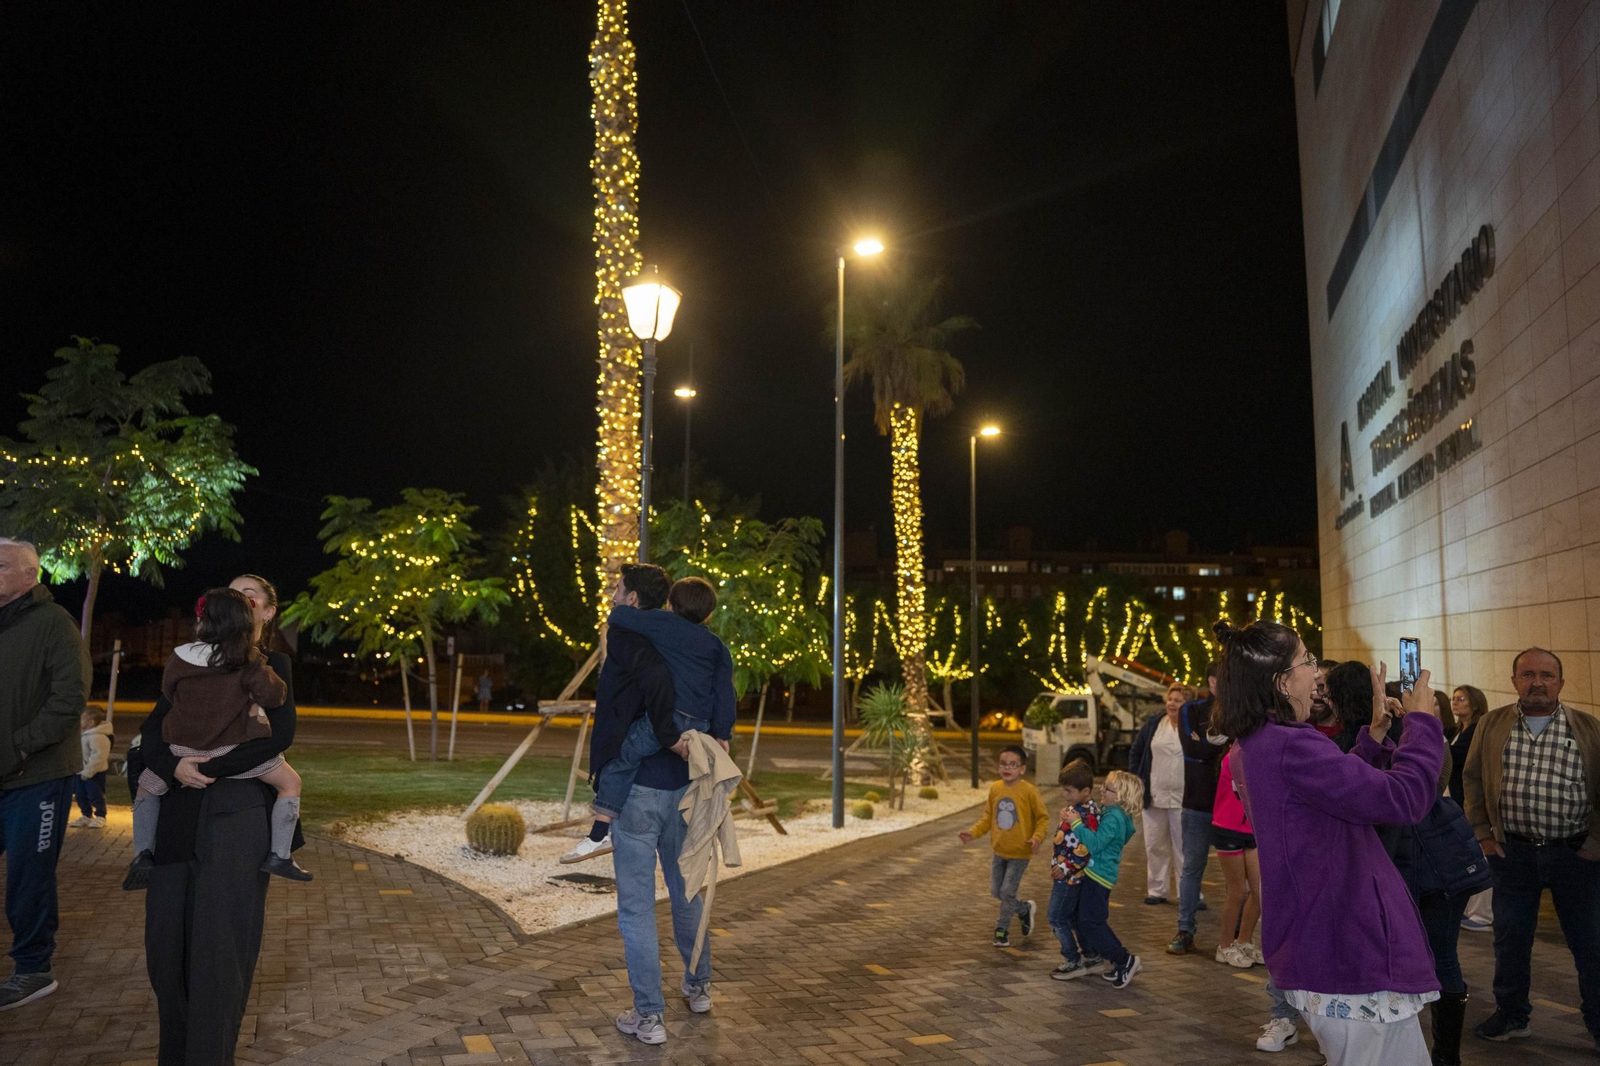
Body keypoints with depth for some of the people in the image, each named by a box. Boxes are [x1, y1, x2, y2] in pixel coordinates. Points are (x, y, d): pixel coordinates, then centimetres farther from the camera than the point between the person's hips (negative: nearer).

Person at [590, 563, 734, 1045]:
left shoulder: (623, 637, -12)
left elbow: (656, 674, -29)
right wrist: (719, 736, -7)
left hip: (636, 788, -7)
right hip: (682, 787, 7)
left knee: (636, 905, 4)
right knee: (685, 891, 22)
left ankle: (648, 1016, 10)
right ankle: (698, 987, 36)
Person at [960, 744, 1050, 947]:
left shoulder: (1028, 791, -16)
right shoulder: (995, 789, -1)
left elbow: (1043, 818, -9)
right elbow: (988, 817, 10)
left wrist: (1037, 838, -24)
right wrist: (974, 833, -2)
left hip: (1020, 852, -5)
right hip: (999, 850, 5)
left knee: (1007, 892, -4)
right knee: (996, 891, 11)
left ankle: (1002, 929, 17)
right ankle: (1025, 909, 35)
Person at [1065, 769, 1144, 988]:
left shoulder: (1113, 818, -21)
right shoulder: (1117, 815, 10)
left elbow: (1095, 843, -26)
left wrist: (1077, 824, -23)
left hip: (1099, 876, -10)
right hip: (1096, 874, 10)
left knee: (1089, 923, -5)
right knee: (1097, 922, 16)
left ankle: (1124, 961, 4)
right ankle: (1119, 962, 22)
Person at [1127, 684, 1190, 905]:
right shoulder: (1153, 725, 6)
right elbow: (1135, 753, 15)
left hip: (1183, 801, -4)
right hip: (1154, 797, 4)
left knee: (1184, 848, 4)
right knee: (1155, 846, 11)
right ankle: (1156, 890, 22)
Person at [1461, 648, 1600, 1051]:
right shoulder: (1491, 725, 2)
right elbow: (1472, 779, 9)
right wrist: (1483, 833, 5)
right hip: (1513, 852, 2)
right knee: (1510, 939, 12)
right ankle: (1511, 1016, 28)